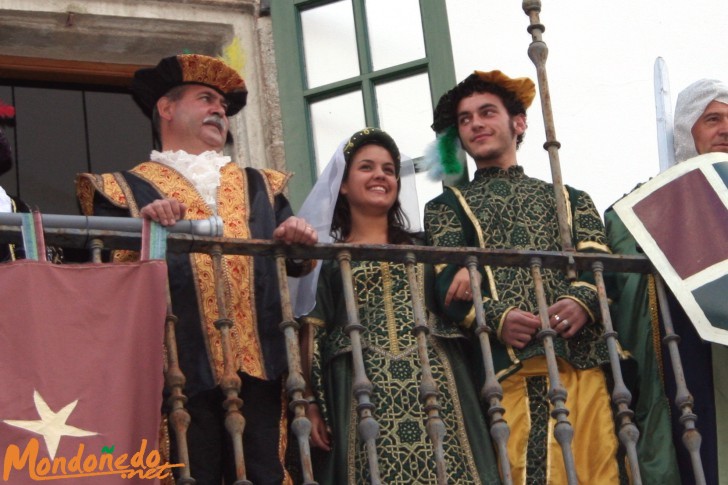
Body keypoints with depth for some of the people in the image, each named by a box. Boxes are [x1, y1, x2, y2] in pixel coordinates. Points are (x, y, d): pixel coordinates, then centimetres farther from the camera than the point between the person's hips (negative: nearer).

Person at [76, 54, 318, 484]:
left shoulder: (259, 186, 24)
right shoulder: (126, 189, 11)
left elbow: (296, 261, 16)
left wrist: (300, 242, -5)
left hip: (261, 367, 3)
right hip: (181, 371, -3)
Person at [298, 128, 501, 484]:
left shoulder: (422, 247, 22)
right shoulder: (327, 258, 14)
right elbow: (311, 335, 6)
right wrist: (311, 405, -5)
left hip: (437, 386, 2)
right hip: (365, 393, -2)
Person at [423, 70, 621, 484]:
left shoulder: (569, 199, 28)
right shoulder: (447, 207, 23)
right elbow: (446, 286, 5)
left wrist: (582, 301, -14)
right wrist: (495, 318, -16)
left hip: (581, 357, 1)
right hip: (505, 361, -1)